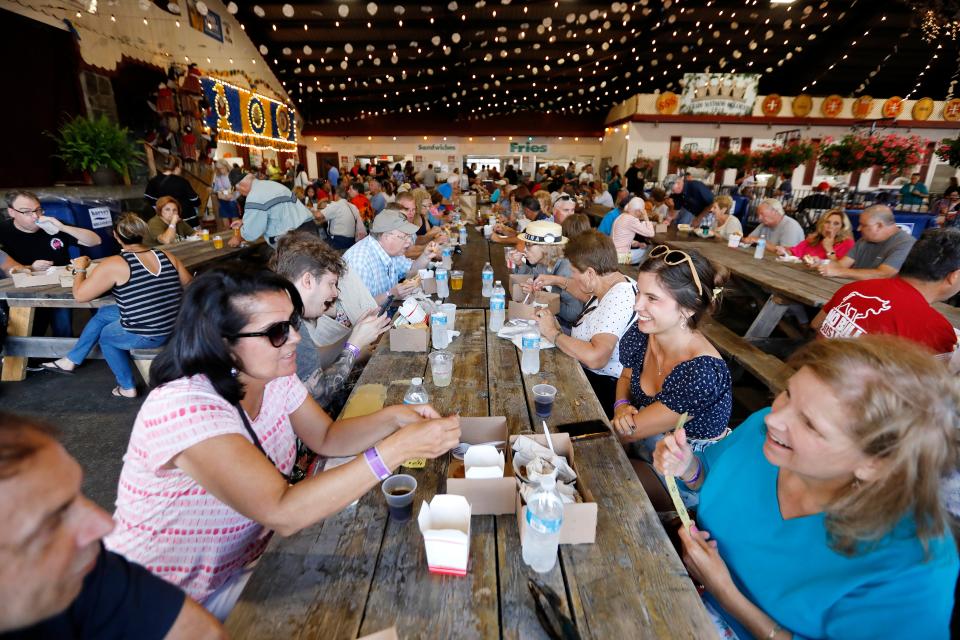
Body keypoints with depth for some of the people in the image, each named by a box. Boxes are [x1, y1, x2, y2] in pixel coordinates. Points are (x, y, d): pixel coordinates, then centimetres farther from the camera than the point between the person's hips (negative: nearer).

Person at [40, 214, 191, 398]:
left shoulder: (113, 264, -13)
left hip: (146, 336, -6)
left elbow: (80, 295, -5)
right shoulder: (167, 257, 1)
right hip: (174, 329, 6)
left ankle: (127, 387, 35)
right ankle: (71, 361, 43)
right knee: (102, 313, 26)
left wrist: (79, 269, 13)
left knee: (105, 335, 29)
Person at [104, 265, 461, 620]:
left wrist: (392, 419, -20)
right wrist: (398, 448, -40)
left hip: (249, 557, 6)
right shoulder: (186, 408, -33)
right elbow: (282, 513, -38)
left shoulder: (274, 376, -9)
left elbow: (326, 438, -1)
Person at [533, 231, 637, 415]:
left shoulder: (618, 298, -26)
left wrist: (553, 333, -24)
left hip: (605, 387, -9)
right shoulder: (611, 285, 4)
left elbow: (594, 358, -38)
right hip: (587, 372, 9)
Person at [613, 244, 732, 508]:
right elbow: (625, 378, 10)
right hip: (643, 449, 6)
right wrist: (622, 406, -12)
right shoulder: (641, 335, -13)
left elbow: (629, 432, -23)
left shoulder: (701, 374, -32)